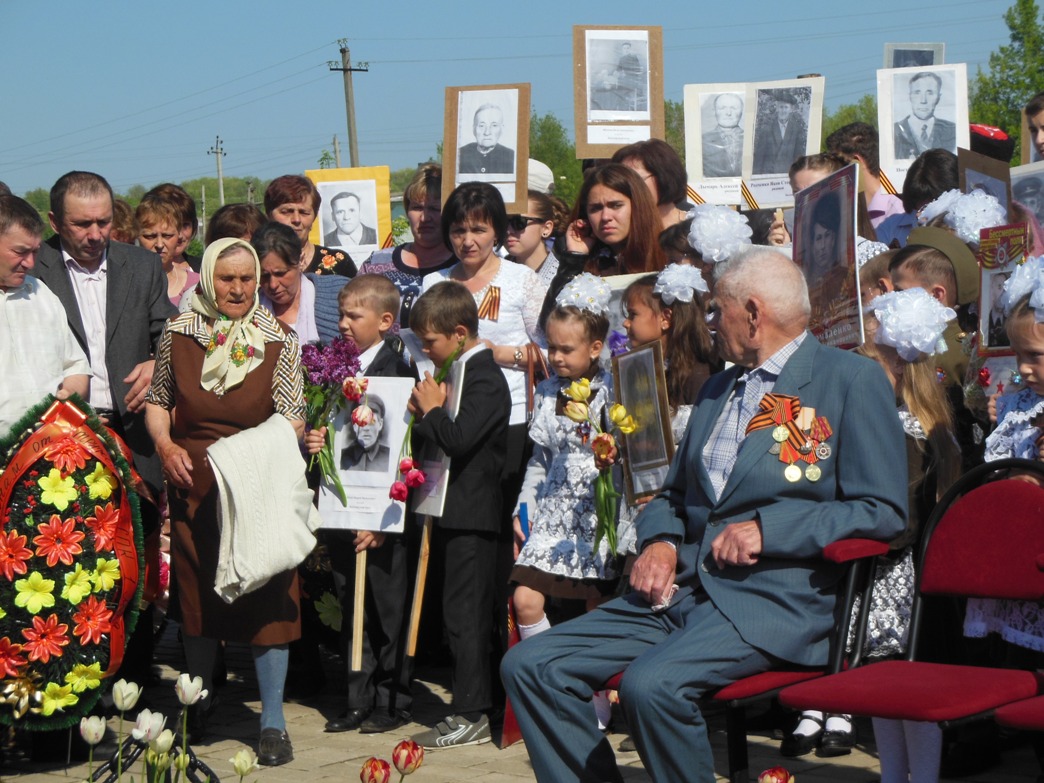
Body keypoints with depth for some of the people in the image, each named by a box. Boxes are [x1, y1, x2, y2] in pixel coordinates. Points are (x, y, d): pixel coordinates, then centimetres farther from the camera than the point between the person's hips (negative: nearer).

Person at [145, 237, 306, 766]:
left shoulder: (279, 342, -4)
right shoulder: (178, 335, 1)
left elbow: (293, 419, -5)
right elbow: (158, 401, 13)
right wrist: (164, 445, -6)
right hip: (194, 485, 2)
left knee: (268, 597, -4)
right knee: (196, 594, 13)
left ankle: (272, 722, 3)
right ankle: (199, 702, 32)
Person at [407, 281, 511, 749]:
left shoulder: (484, 379, -15)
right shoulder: (458, 373, 15)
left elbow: (458, 439, -26)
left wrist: (430, 410, -11)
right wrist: (423, 416, 1)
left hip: (471, 515, -10)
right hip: (455, 514, 10)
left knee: (465, 614, -7)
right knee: (463, 614, 13)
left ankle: (471, 716, -3)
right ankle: (473, 706, 20)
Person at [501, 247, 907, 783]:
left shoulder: (853, 381, 0)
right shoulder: (718, 388, 24)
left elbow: (883, 510, -7)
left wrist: (767, 528, -15)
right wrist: (660, 542, 6)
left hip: (777, 598, -7)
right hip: (685, 588, 8)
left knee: (651, 684, -33)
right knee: (529, 667, -8)